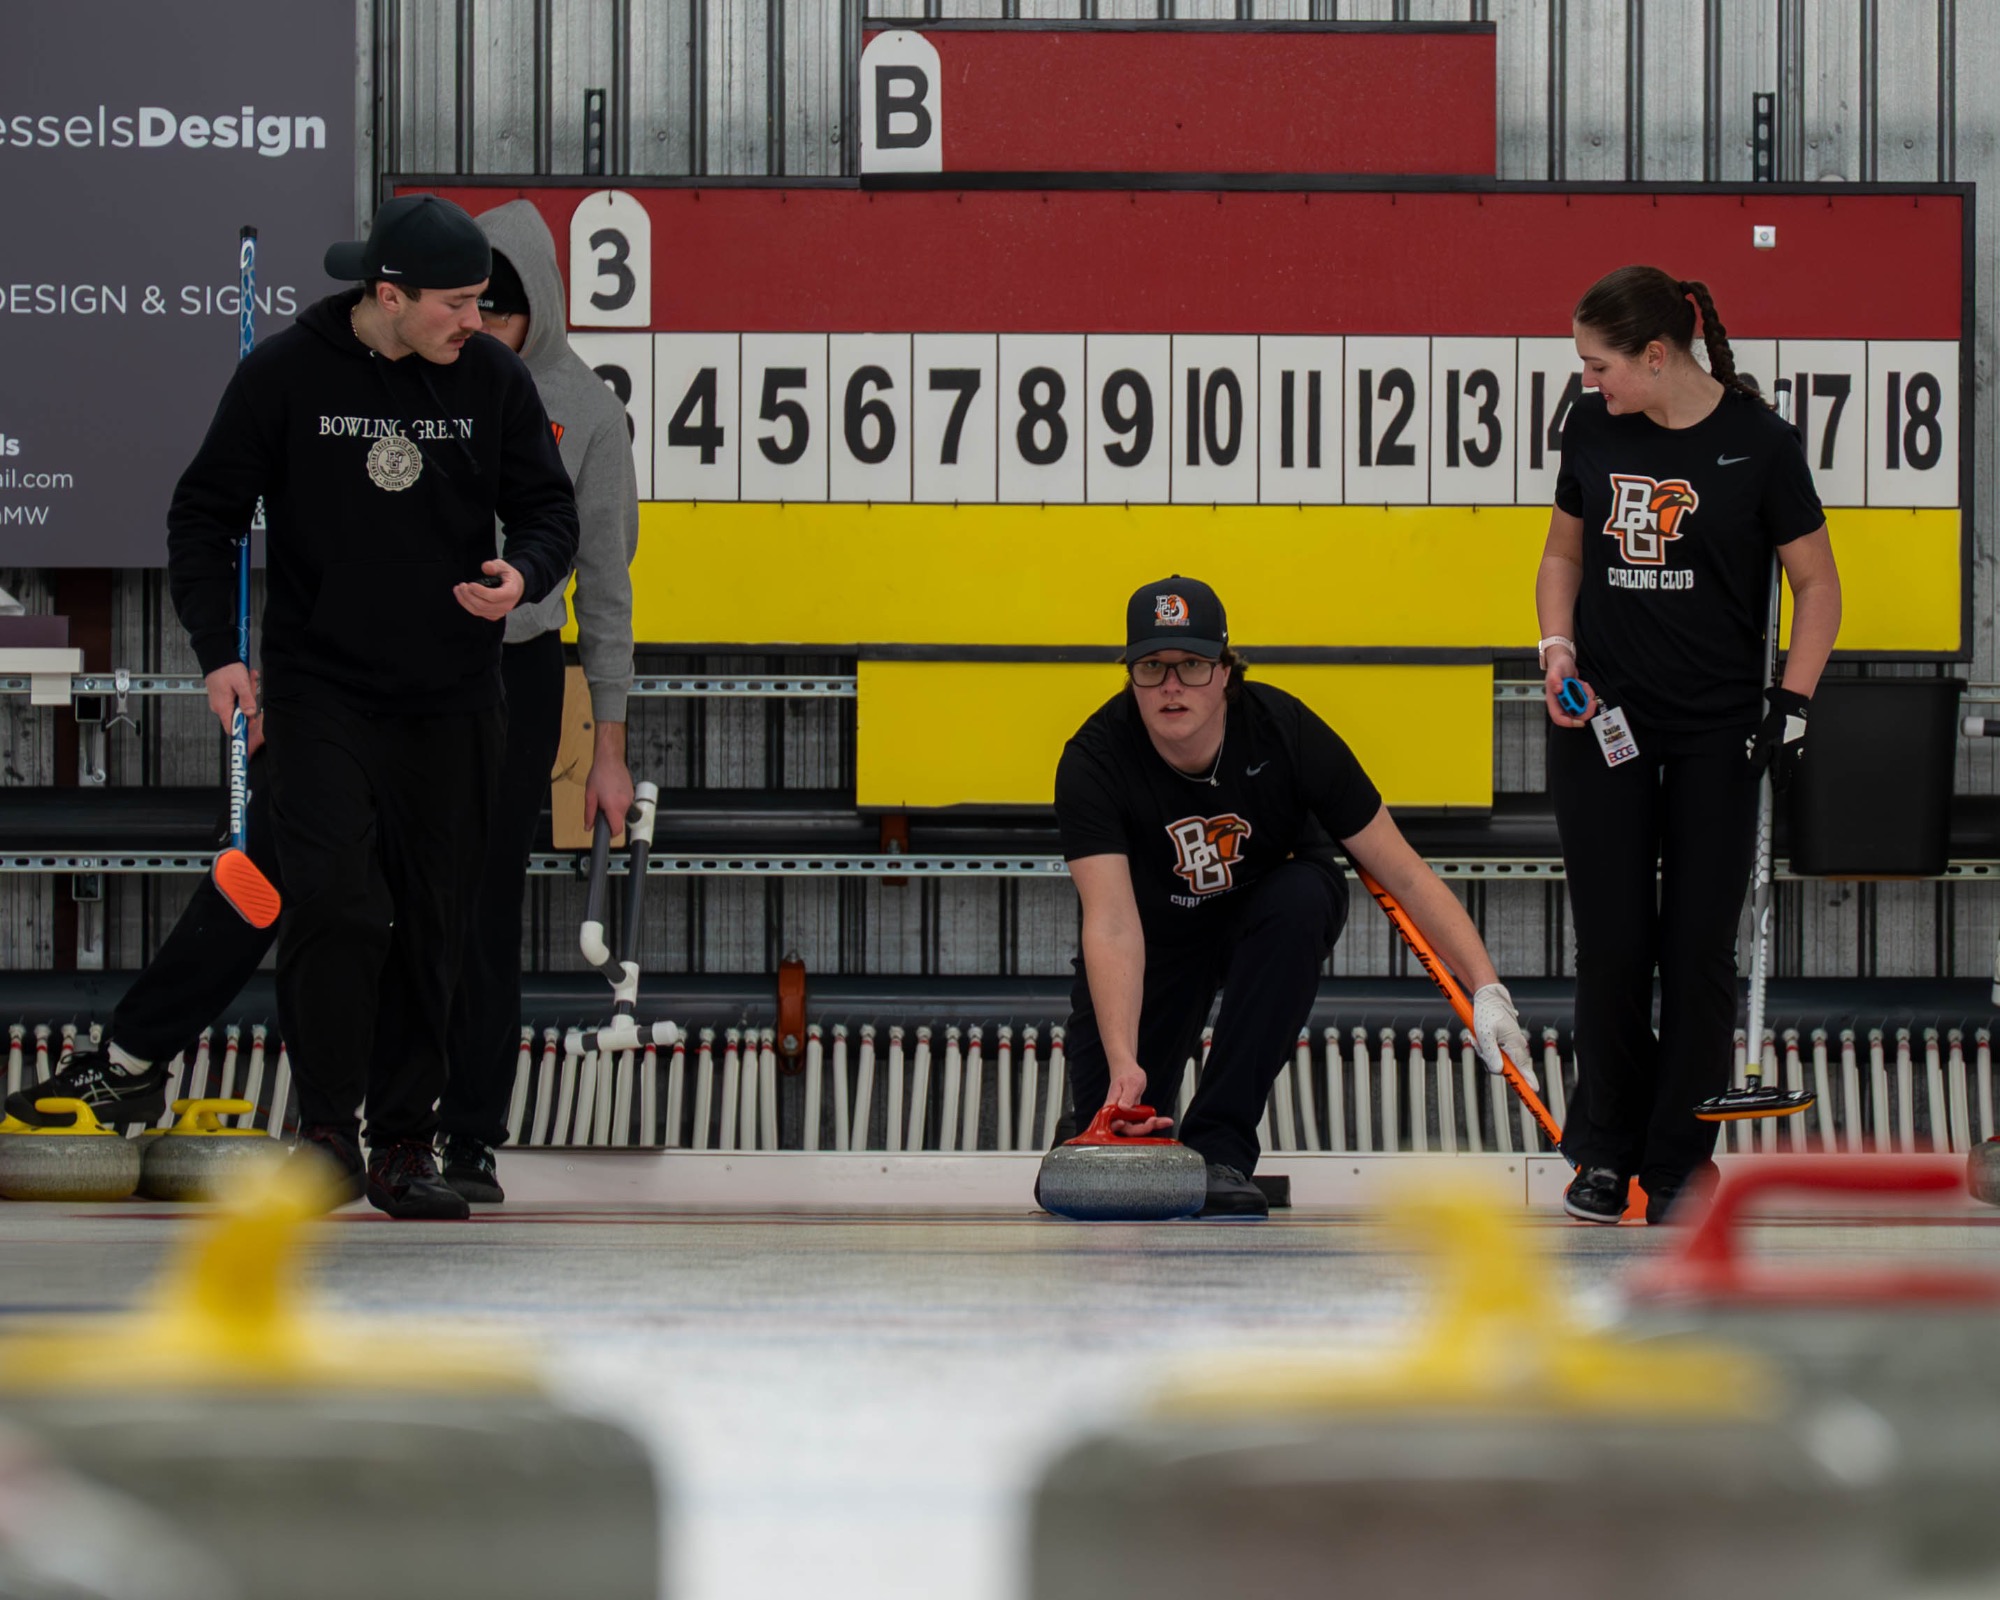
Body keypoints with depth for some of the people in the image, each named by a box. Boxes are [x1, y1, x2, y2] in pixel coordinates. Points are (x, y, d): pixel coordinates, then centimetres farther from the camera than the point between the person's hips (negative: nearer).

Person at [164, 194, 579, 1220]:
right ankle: (327, 1125, -3)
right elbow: (204, 514, 1)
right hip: (319, 694, -3)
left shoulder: (494, 379, 1)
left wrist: (523, 574, -13)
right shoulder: (286, 375, -6)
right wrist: (219, 651, -9)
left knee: (432, 929, 4)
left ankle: (402, 1146, 14)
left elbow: (548, 508, 10)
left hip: (452, 706, 3)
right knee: (335, 903, -17)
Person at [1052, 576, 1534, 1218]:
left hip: (1267, 907, 0)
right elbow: (1111, 923, -39)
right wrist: (1122, 1062, -54)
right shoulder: (1094, 761, -30)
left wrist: (1486, 989, -34)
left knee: (1302, 897, -35)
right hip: (1158, 924, 0)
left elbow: (1404, 875, -24)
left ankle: (1220, 1146, -27)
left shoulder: (1284, 731, -28)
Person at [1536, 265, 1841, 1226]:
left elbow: (1817, 583, -2)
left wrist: (1794, 701, -12)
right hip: (1602, 719, 2)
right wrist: (1558, 646, -1)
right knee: (1611, 940, 0)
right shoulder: (1592, 429, 2)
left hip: (1716, 731, -2)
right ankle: (1606, 1152, 12)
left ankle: (1681, 1158, 8)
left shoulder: (1757, 443, -9)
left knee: (1700, 945, -1)